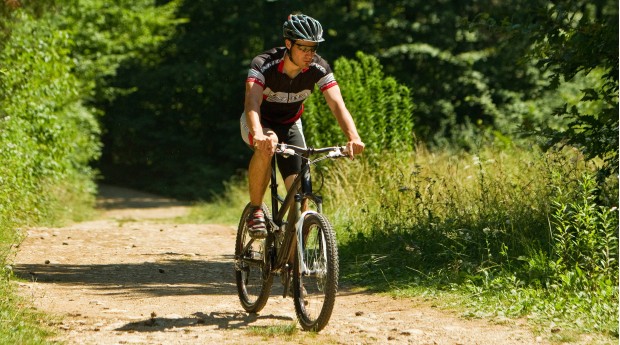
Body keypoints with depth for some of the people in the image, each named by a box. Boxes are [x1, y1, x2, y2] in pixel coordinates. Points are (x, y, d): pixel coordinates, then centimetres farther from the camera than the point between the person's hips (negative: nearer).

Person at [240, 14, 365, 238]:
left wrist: (354, 138, -49)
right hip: (259, 123, -3)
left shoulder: (319, 68, -22)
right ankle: (255, 211, -21)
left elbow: (337, 104, -31)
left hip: (290, 125, 3)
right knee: (267, 145, -39)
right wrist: (258, 135, -66)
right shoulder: (263, 65, -31)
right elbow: (252, 103, -46)